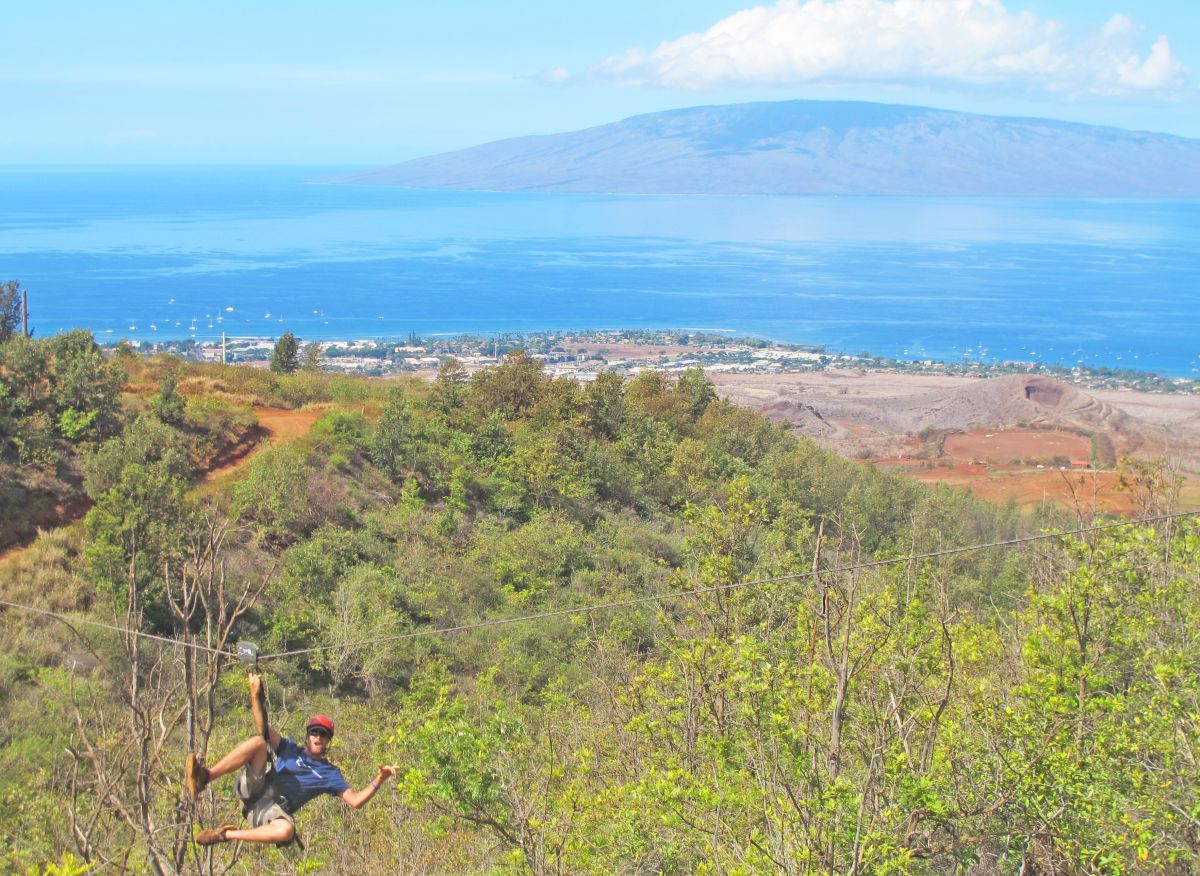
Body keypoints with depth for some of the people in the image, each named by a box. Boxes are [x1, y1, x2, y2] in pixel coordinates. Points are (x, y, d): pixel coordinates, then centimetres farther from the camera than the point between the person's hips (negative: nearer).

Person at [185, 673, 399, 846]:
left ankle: (226, 835, -25)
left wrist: (379, 780, -9)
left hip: (275, 810, -1)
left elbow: (356, 801, 7)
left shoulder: (330, 773, 18)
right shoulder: (290, 750, 22)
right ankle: (205, 777, -35)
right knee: (258, 742, -22)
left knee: (286, 831, -42)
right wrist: (255, 695, -5)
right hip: (257, 791, 1)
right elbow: (264, 729, 7)